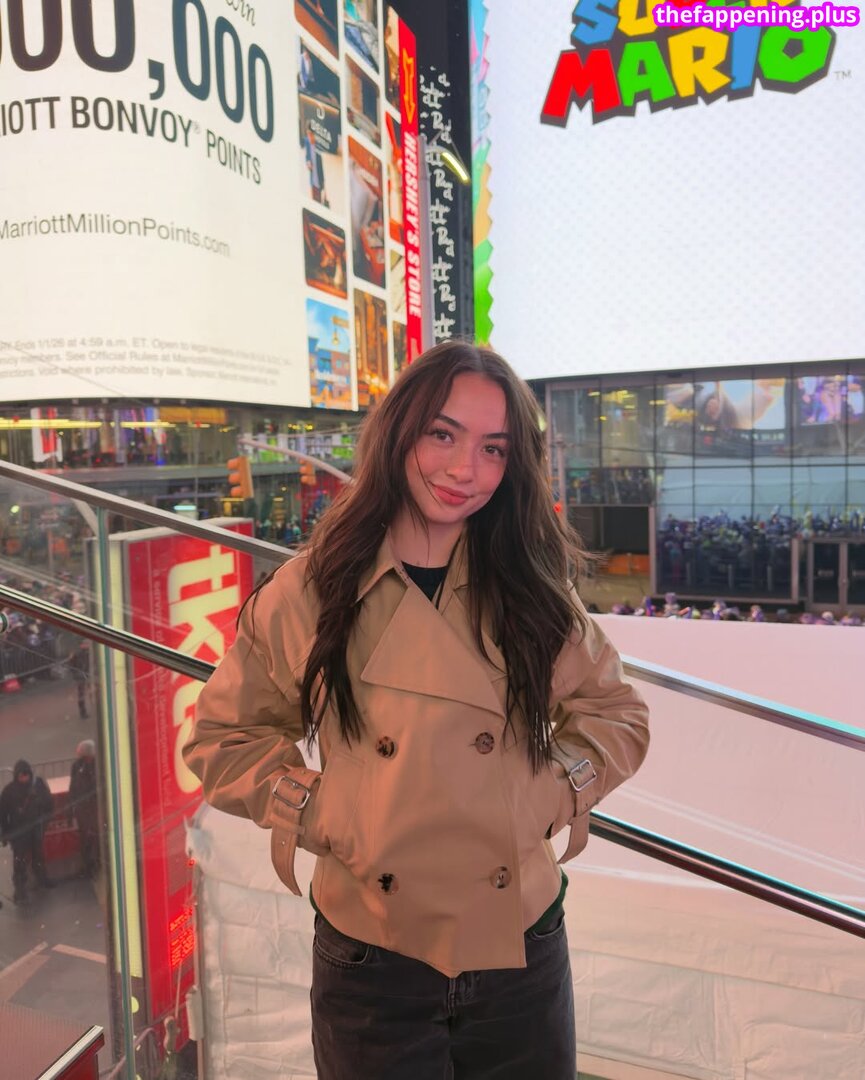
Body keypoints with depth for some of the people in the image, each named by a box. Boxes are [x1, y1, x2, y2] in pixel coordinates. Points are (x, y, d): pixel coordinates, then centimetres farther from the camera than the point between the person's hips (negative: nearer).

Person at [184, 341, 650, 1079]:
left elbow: (615, 715, 7)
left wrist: (552, 793, -9)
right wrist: (316, 811, -11)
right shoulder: (308, 593, -9)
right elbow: (225, 736, 1)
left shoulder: (534, 592, -5)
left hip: (522, 948, 2)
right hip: (368, 956, -1)